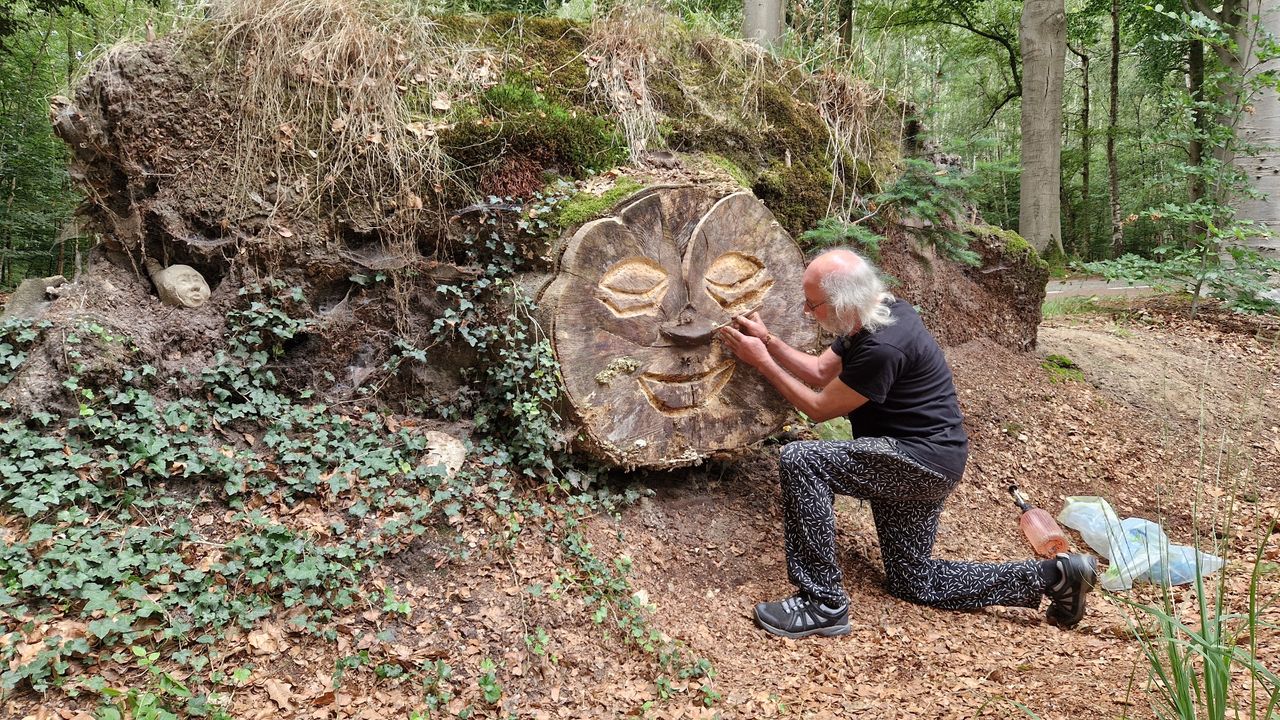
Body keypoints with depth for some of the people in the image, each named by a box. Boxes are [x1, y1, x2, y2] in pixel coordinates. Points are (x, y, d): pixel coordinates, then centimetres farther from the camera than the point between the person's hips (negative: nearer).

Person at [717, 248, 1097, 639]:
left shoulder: (882, 349, -27)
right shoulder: (880, 313, 3)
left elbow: (819, 408, -16)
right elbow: (821, 372, 12)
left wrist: (762, 362, -11)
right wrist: (768, 339, 2)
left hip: (923, 461, -11)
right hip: (919, 465, 11)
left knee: (800, 459, -24)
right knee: (914, 583, 18)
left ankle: (822, 605, -18)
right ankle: (1050, 575, 19)